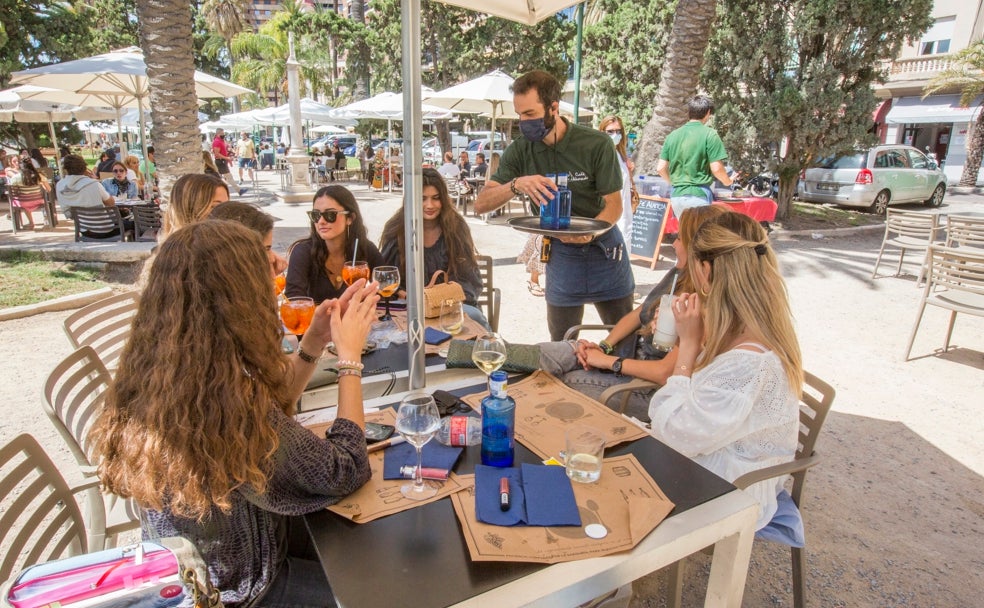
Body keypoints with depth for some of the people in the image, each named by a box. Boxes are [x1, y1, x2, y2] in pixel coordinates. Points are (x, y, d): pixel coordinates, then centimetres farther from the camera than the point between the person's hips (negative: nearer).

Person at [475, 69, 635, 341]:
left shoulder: (597, 145, -14)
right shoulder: (520, 150, -7)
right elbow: (481, 204, -13)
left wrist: (590, 232, -33)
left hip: (604, 248, -1)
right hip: (560, 254, 1)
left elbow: (614, 205, -12)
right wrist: (516, 184, -32)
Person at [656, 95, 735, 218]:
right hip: (698, 195, -6)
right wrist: (728, 182, 11)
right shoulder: (709, 134, -7)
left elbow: (660, 168, 8)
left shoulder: (673, 135, 8)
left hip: (676, 195, 6)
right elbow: (716, 168, -9)